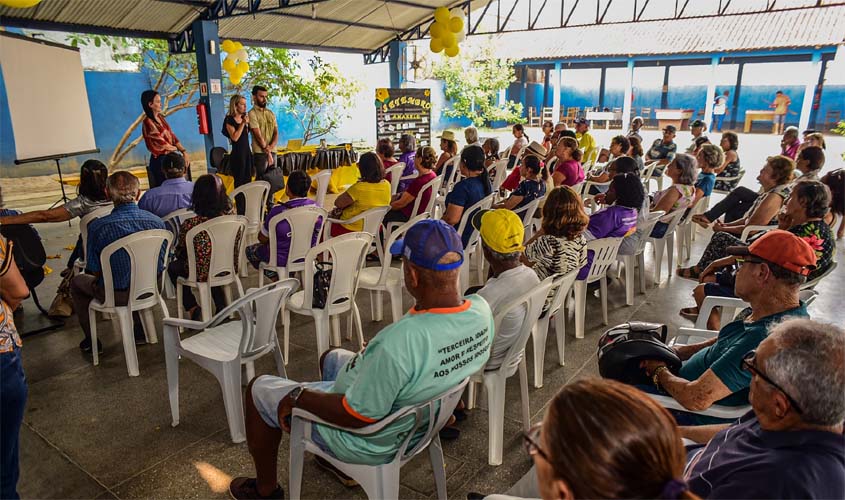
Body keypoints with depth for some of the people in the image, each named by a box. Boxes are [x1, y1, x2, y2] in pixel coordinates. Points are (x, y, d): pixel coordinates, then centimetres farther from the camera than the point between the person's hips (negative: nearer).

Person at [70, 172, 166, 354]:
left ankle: (91, 340, 34)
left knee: (77, 282, 27)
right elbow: (161, 263, 1)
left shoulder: (98, 226, -18)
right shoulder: (156, 221, -10)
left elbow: (94, 270, -10)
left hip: (117, 295, -3)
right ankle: (139, 331, 40)